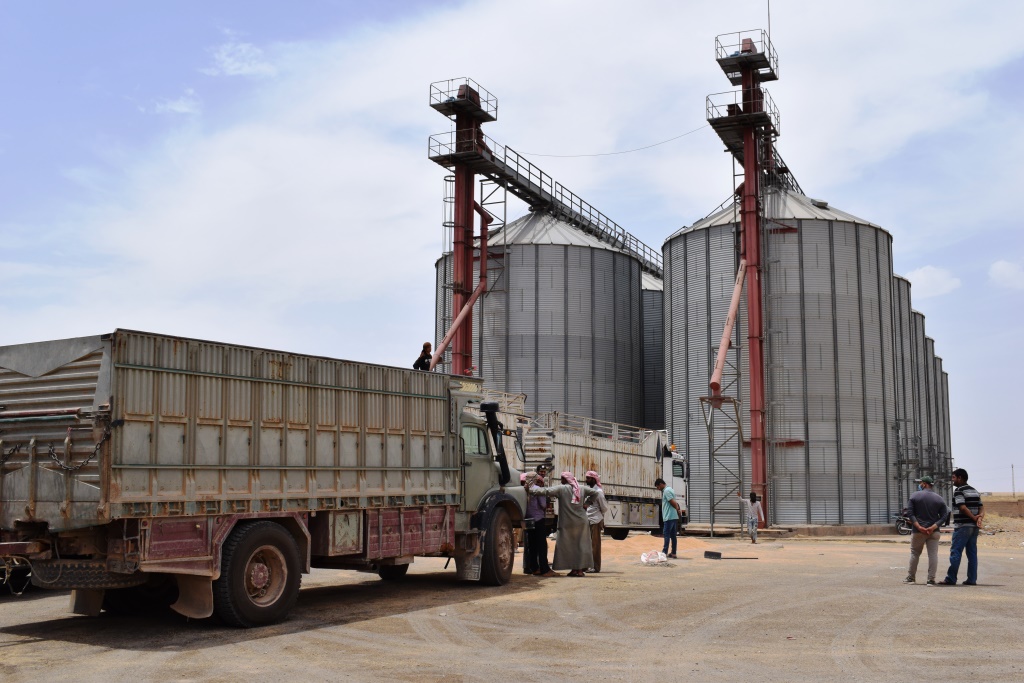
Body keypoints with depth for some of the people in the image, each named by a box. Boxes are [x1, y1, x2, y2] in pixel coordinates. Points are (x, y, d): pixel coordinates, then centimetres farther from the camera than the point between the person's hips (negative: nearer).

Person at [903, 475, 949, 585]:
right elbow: (944, 516, -3)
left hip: (918, 531, -1)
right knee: (933, 554, 2)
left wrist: (918, 527, -13)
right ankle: (931, 579, 0)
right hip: (934, 532, 2)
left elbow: (911, 514, -9)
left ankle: (911, 577, 18)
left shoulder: (915, 495, -3)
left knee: (914, 553, 11)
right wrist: (933, 527, -12)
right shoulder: (939, 498, 4)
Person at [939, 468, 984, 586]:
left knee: (955, 552, -5)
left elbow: (963, 507, -20)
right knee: (972, 553, 9)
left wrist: (974, 518, -13)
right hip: (974, 527, 8)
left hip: (962, 526, -8)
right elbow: (981, 507, 8)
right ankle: (972, 579, 8)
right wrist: (980, 517, -7)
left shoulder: (959, 491, -9)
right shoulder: (974, 491, 16)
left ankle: (951, 579, -6)